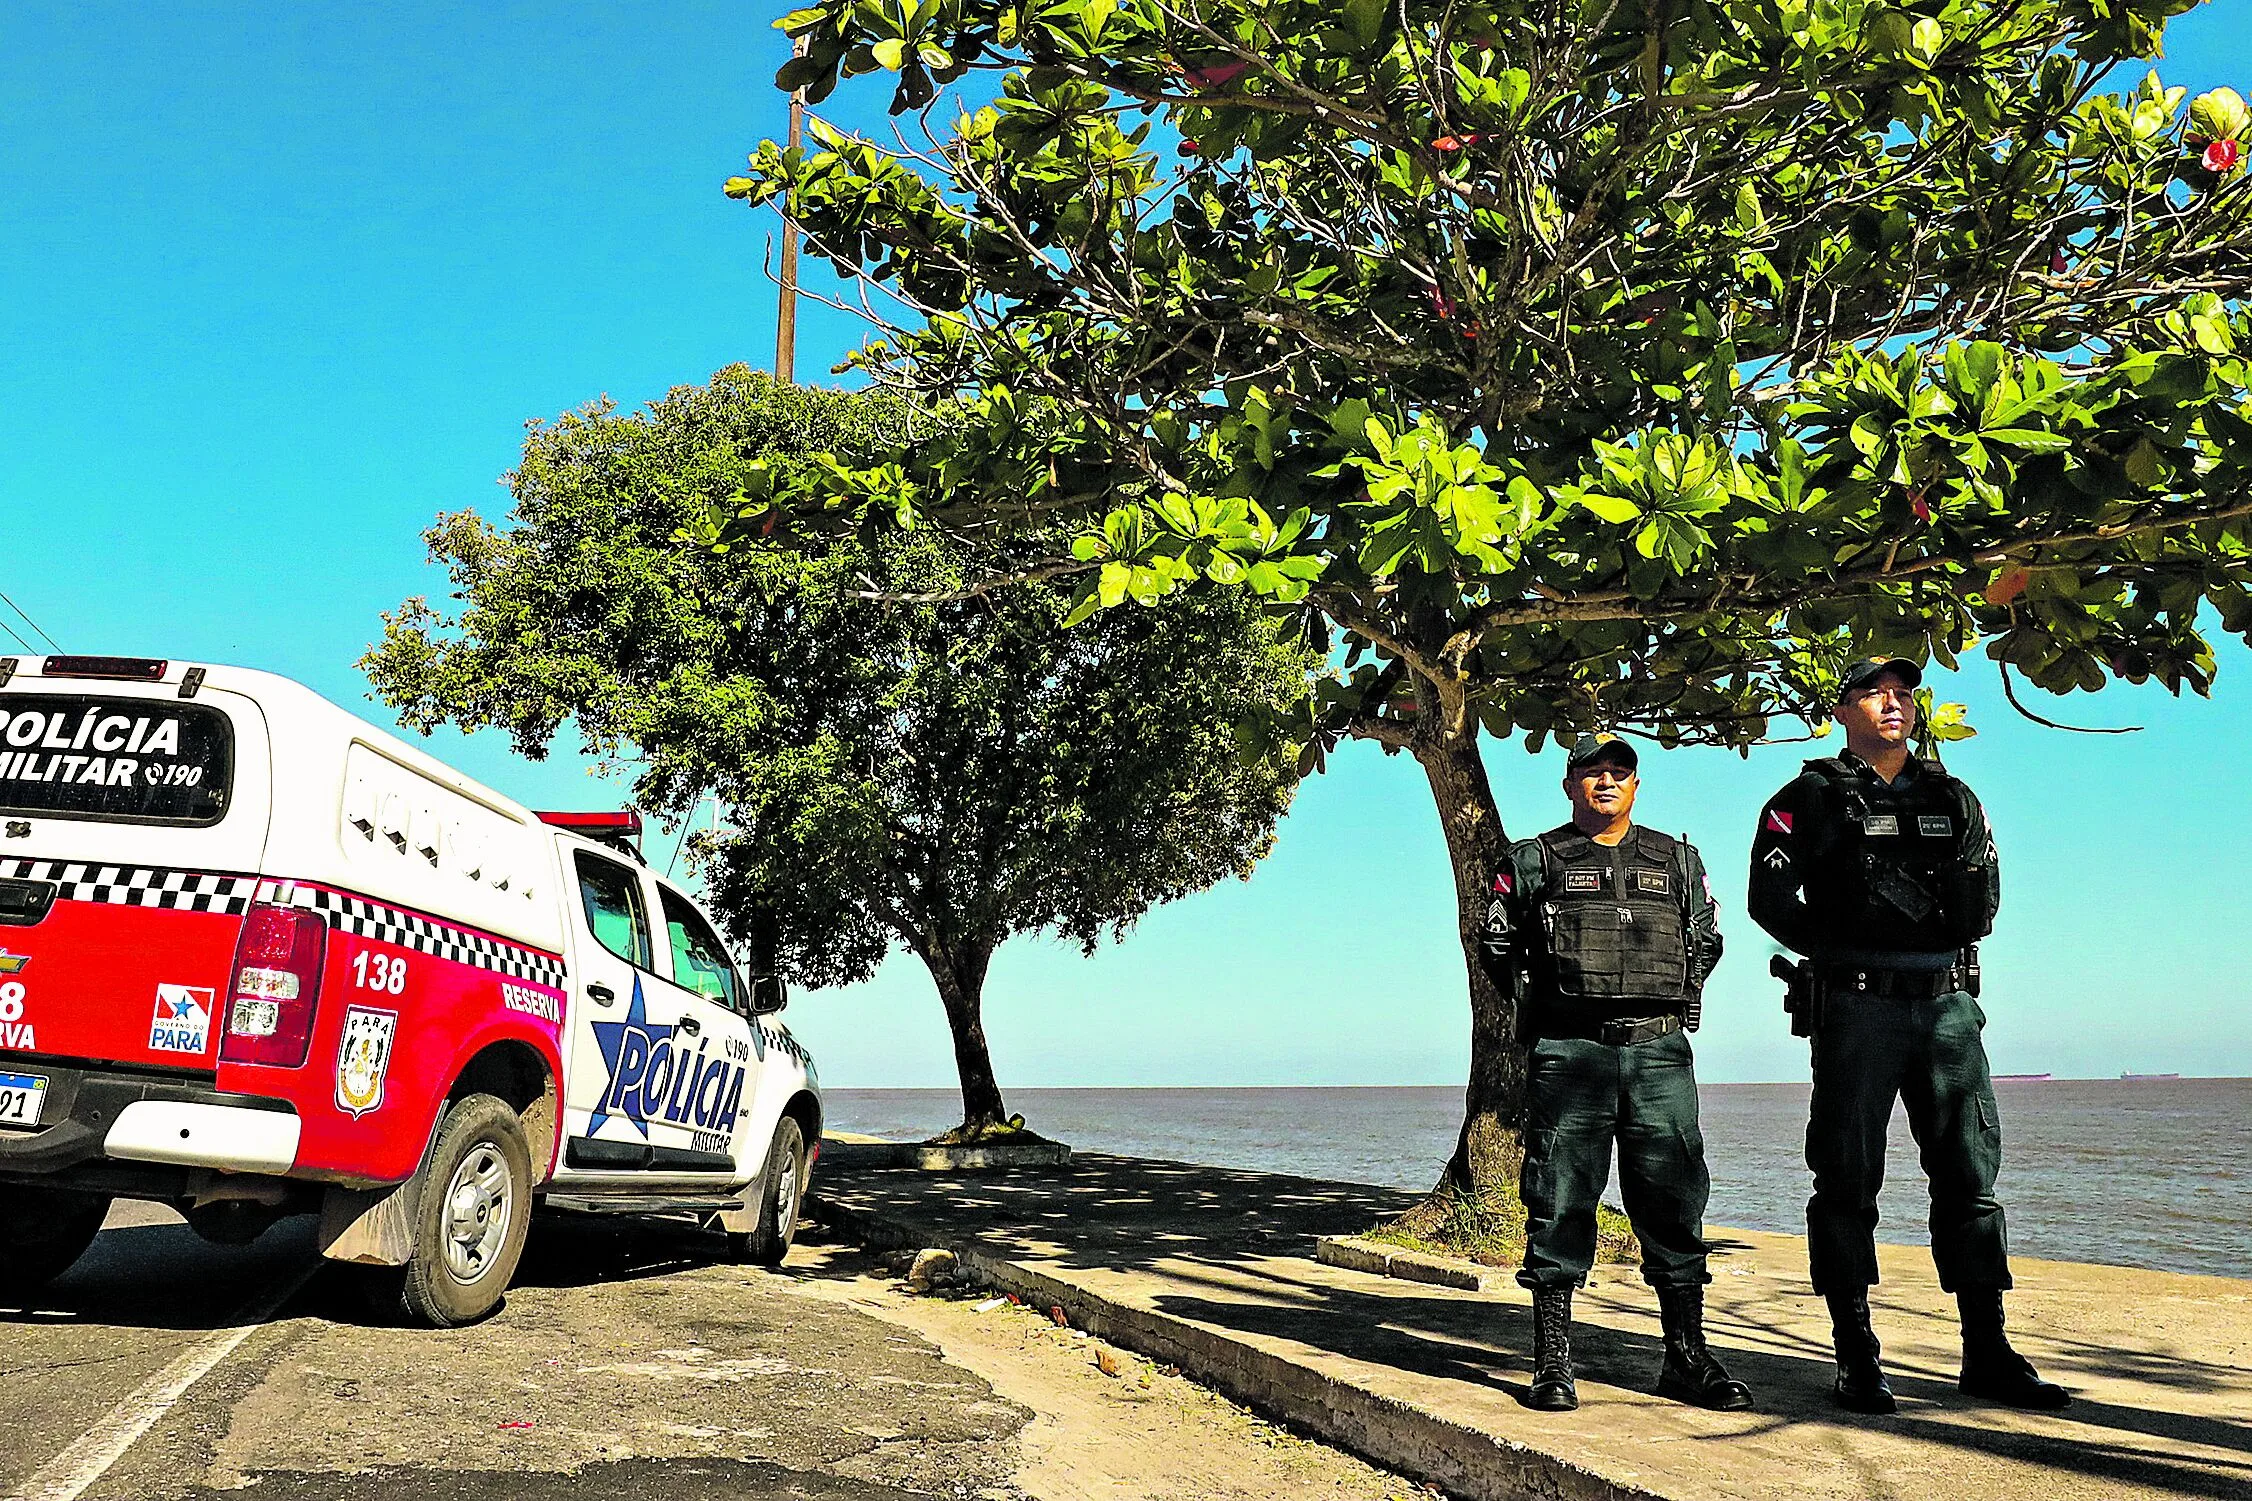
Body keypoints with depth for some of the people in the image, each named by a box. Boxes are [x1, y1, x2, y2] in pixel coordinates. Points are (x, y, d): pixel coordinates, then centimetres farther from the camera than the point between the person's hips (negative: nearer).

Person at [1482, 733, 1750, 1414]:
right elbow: (1498, 941, 12)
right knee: (1561, 1205, -1)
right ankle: (1553, 1365, 5)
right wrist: (1542, 998, 4)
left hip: (1660, 1052, 3)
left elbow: (1706, 939, 24)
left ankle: (1688, 1361, 14)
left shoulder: (1677, 859, 16)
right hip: (1568, 1052, -2)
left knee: (1674, 1204, 4)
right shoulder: (1534, 861, 8)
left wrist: (1679, 998, 12)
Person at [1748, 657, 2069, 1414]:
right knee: (1848, 1178, -2)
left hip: (1948, 1003, 4)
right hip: (1858, 1006, -4)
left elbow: (1984, 903, 17)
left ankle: (1987, 1352, 15)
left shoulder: (1954, 800, 18)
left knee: (1970, 1173, 6)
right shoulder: (1812, 799, 4)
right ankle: (1857, 1358, 5)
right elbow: (1771, 900, -3)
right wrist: (1846, 947, -4)